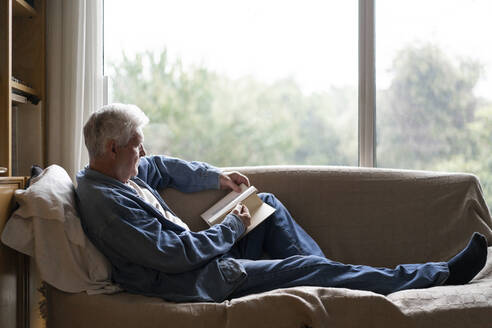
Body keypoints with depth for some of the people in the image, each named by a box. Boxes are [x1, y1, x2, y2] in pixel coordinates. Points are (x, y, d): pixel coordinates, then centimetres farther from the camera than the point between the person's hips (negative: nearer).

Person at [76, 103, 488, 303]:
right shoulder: (105, 201, -26)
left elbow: (162, 168, 25)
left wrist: (215, 176, 12)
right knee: (305, 266, -10)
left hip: (199, 255, 11)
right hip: (198, 280, -10)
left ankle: (324, 274, 12)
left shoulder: (111, 171, 5)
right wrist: (232, 228, -15)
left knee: (267, 204, 16)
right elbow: (173, 255, -29)